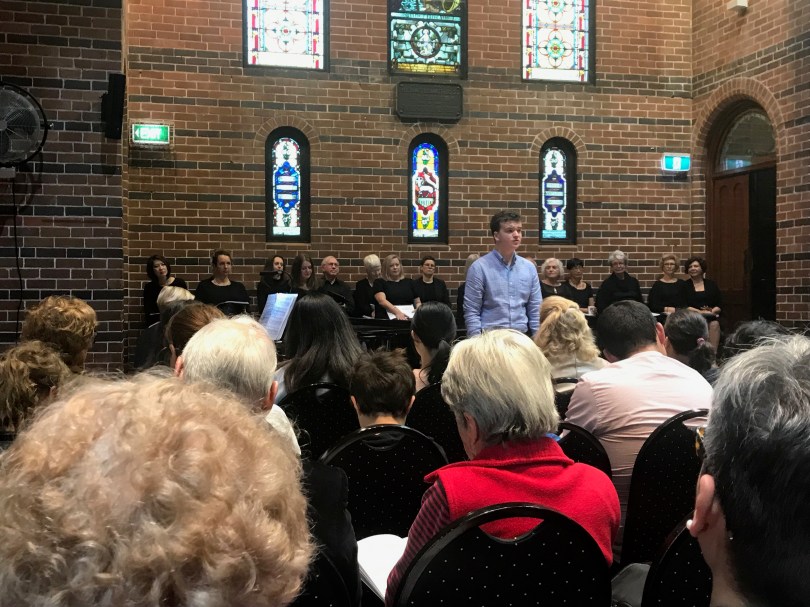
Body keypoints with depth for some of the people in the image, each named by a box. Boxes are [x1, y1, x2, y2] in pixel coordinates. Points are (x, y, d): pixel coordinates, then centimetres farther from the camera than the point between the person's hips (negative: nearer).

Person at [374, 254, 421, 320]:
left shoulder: (409, 282, 19)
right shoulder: (380, 282, 7)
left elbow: (417, 302, 20)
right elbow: (382, 301, -9)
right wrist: (397, 312, -24)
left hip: (409, 318, 2)